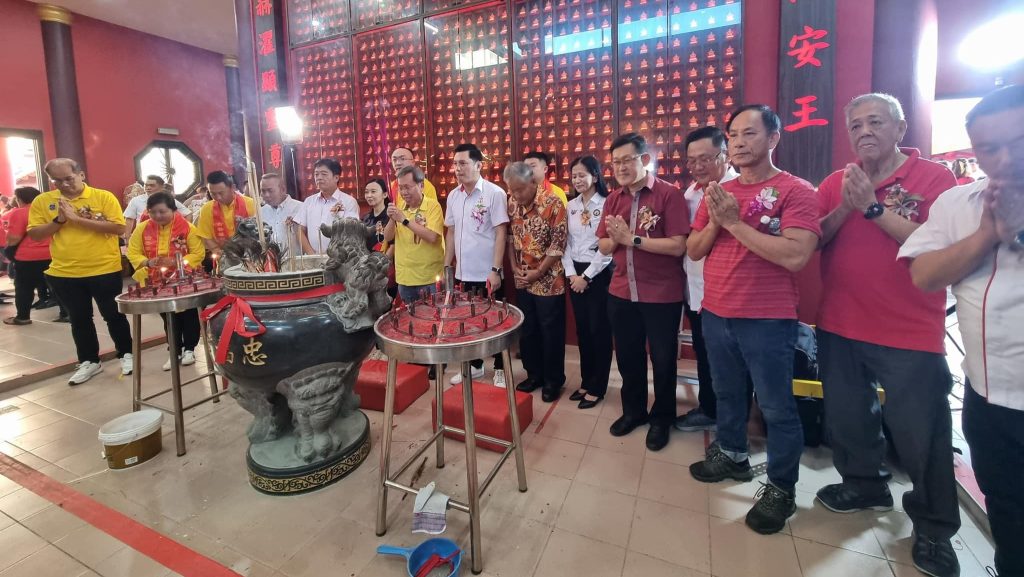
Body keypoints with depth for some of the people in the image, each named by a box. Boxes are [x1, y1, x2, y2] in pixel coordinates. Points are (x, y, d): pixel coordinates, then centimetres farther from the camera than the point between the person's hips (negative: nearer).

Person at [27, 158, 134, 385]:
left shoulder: (103, 197, -6)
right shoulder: (42, 201, 4)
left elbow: (118, 228, -16)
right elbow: (34, 234, 3)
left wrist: (77, 218, -18)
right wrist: (59, 220, -12)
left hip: (105, 270, -3)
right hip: (64, 273, 4)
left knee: (113, 315, 8)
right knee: (79, 319, 14)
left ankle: (126, 354, 23)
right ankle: (89, 361, 26)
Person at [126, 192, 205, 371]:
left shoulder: (187, 227, -11)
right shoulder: (142, 228, -2)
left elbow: (198, 253, -11)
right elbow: (133, 253, 2)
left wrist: (176, 262, -23)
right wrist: (147, 262, -17)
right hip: (158, 283, 3)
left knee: (188, 315, 6)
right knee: (168, 317, 13)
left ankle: (189, 349, 22)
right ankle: (175, 351, 25)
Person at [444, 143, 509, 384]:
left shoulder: (494, 193, -10)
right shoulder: (453, 195, 8)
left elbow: (501, 233, -13)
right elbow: (451, 233, 13)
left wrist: (496, 270, -17)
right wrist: (446, 266, 10)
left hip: (487, 273, -5)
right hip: (464, 272, 6)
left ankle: (500, 369, 22)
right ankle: (475, 365, 32)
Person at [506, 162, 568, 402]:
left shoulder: (553, 204, -14)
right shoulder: (511, 204, 2)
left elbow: (558, 244, -14)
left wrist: (538, 272, -13)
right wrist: (514, 267, -1)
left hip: (549, 280, -5)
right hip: (522, 280, 6)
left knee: (551, 332, 5)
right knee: (527, 330, 14)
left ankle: (553, 380, 20)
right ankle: (534, 374, 31)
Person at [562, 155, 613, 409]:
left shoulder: (606, 205, -9)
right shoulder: (571, 206, 9)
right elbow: (566, 243, 9)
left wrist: (587, 276, -12)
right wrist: (571, 273, -2)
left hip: (599, 273, -6)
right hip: (575, 273, 6)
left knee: (599, 330, 3)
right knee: (582, 328, 12)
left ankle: (597, 387, 16)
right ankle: (585, 381, 27)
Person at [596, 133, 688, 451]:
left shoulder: (670, 194, -11)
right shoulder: (613, 199, 7)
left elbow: (678, 246, -20)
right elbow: (603, 247, 9)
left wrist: (631, 238, -18)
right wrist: (614, 239, -13)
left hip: (662, 296, -5)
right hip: (621, 293, 6)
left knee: (662, 360, 11)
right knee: (627, 356, 18)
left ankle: (662, 418, 32)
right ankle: (633, 410, 38)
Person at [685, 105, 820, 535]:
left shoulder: (796, 191, -10)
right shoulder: (718, 193, 8)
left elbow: (795, 256, -23)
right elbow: (693, 251, 7)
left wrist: (735, 222, -21)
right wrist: (715, 222, -12)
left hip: (768, 321, -6)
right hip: (715, 315, 6)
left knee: (777, 408, 8)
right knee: (727, 394, 21)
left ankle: (781, 488, 27)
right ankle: (732, 455, 42)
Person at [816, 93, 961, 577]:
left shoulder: (935, 178, -6)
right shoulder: (835, 183, 6)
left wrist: (874, 207, -20)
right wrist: (845, 207, -15)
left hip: (910, 333, -4)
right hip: (839, 327, 4)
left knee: (920, 432, 6)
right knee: (847, 415, 18)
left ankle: (934, 526, 27)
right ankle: (865, 484, 40)